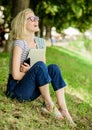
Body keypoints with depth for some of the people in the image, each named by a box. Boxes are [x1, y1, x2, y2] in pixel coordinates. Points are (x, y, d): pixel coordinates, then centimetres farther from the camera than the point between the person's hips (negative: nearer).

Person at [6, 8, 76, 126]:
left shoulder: (41, 42, 5)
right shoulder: (19, 43, -16)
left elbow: (44, 70, 8)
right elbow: (15, 75, -20)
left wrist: (30, 70, -12)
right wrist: (33, 71, -8)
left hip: (32, 92, 7)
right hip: (17, 91, -7)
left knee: (53, 68, -15)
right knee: (39, 66, -28)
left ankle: (63, 109, -19)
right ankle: (49, 105, -17)